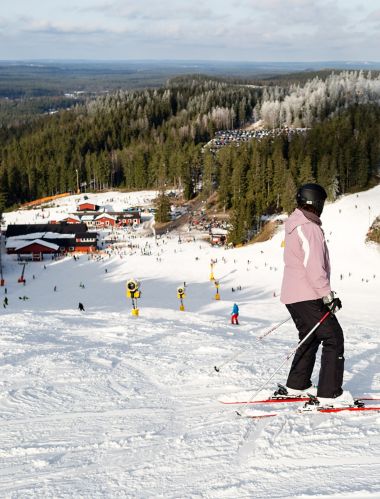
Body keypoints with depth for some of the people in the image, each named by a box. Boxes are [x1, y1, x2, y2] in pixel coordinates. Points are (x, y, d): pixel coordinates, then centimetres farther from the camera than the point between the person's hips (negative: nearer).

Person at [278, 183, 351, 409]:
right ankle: (330, 394, -9)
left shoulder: (296, 226, 16)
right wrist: (328, 295, -20)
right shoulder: (309, 228, -17)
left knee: (310, 337, 22)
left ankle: (296, 386, 27)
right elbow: (314, 267, -23)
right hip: (308, 296, -10)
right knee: (333, 338, -7)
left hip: (293, 294, 10)